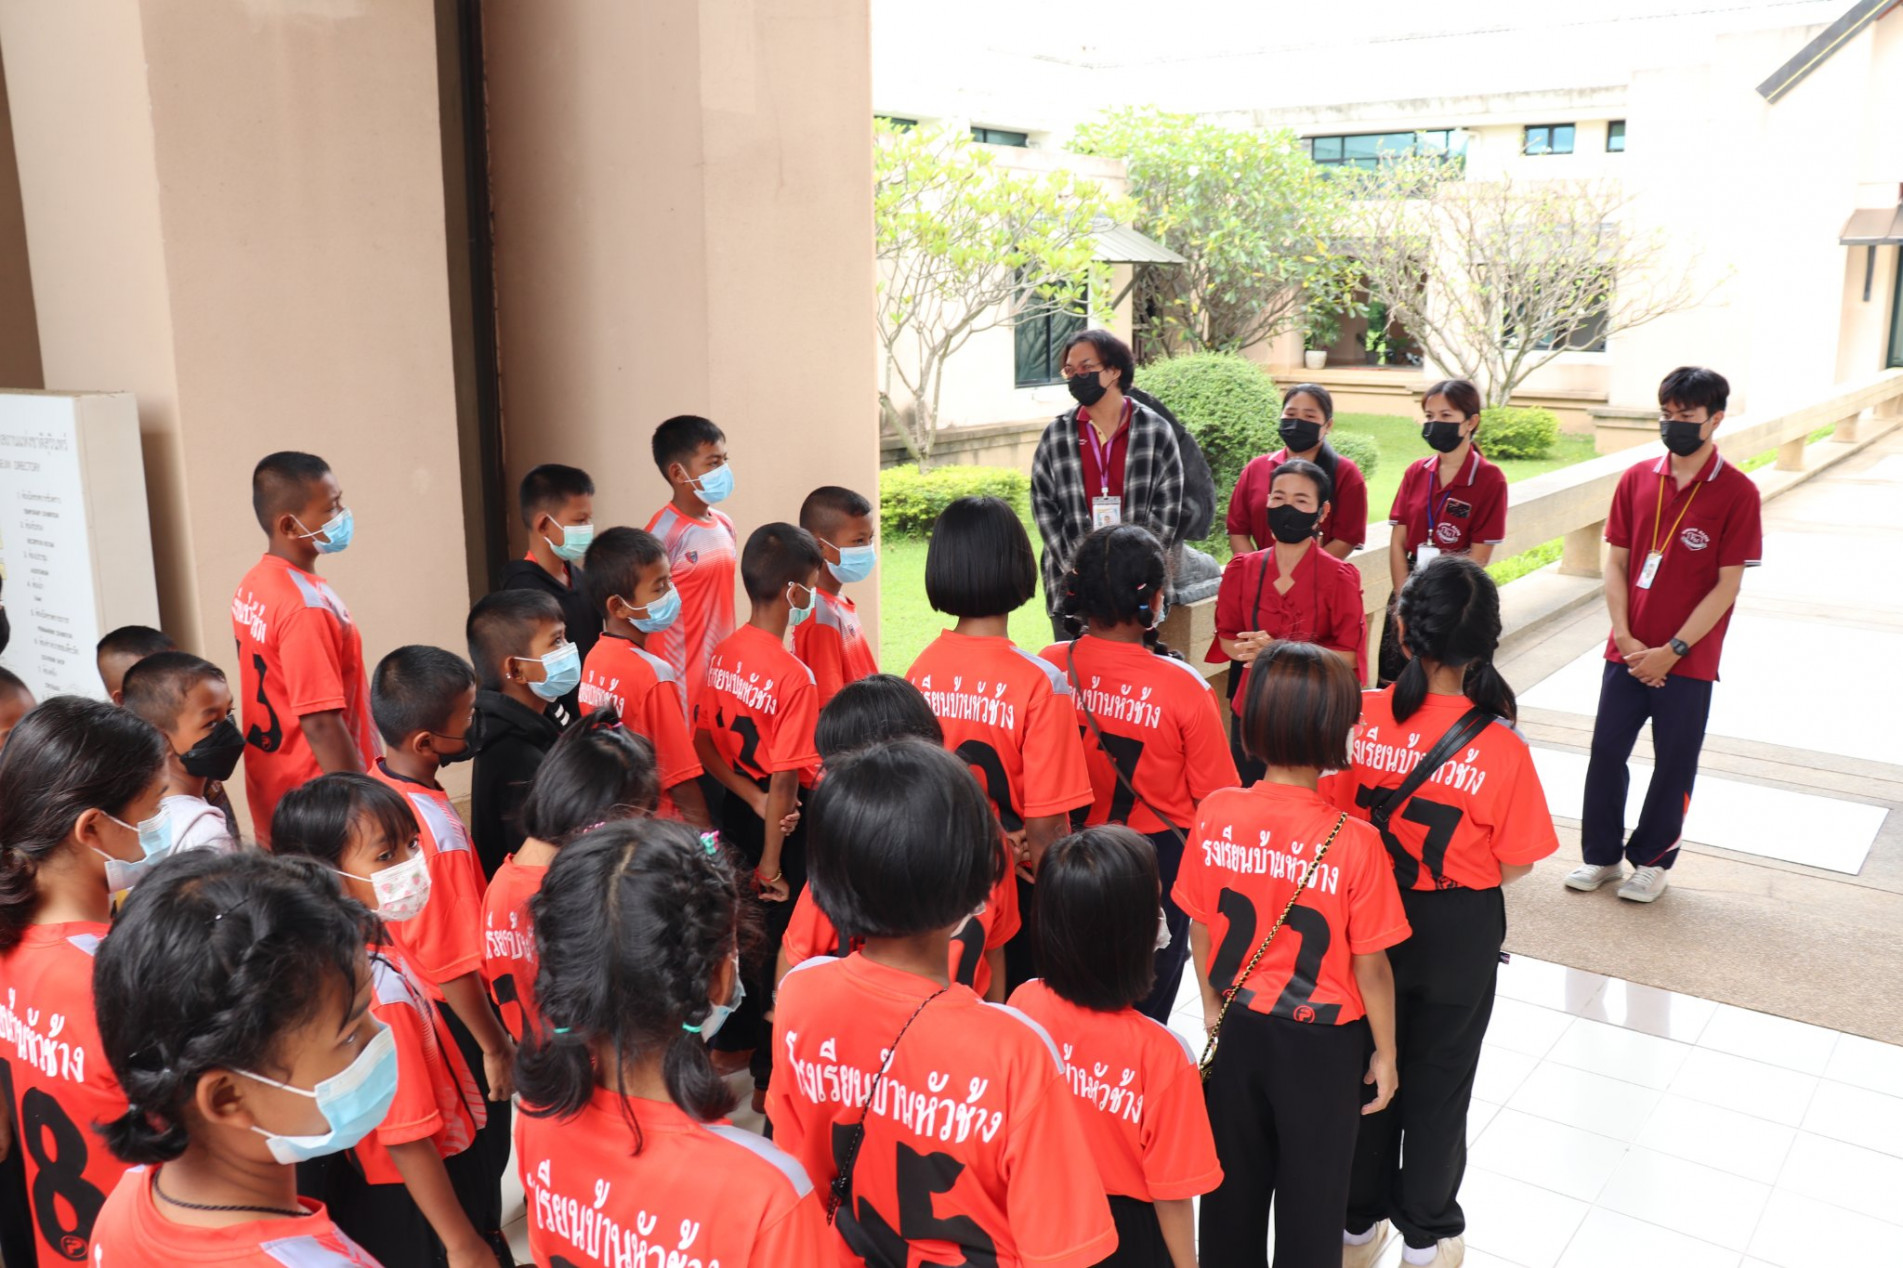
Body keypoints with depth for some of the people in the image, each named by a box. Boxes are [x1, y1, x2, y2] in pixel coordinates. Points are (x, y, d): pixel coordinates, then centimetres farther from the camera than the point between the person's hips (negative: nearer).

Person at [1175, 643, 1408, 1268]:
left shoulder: (1215, 814, -15)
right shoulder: (1354, 843, -25)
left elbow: (1199, 927, -3)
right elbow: (1370, 966, -15)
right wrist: (1385, 1053, 1)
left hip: (1238, 1026, 3)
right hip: (1322, 1041, -3)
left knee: (1234, 1174, 24)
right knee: (1312, 1190, 20)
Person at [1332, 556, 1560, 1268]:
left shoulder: (1363, 718, -17)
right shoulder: (1502, 748, -20)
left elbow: (1335, 824, -8)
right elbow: (1516, 865, -11)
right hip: (1458, 932, -1)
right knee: (1439, 1083, 19)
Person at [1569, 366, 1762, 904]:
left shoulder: (1737, 492, -8)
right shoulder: (1637, 479, 2)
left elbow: (1727, 586, -9)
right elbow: (1616, 562, 4)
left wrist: (1671, 651, -13)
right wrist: (1625, 639, -6)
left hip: (1687, 660, -3)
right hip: (1628, 651, 3)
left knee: (1674, 764, 9)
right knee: (1606, 752, 7)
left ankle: (1652, 861, 25)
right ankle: (1601, 855, 23)